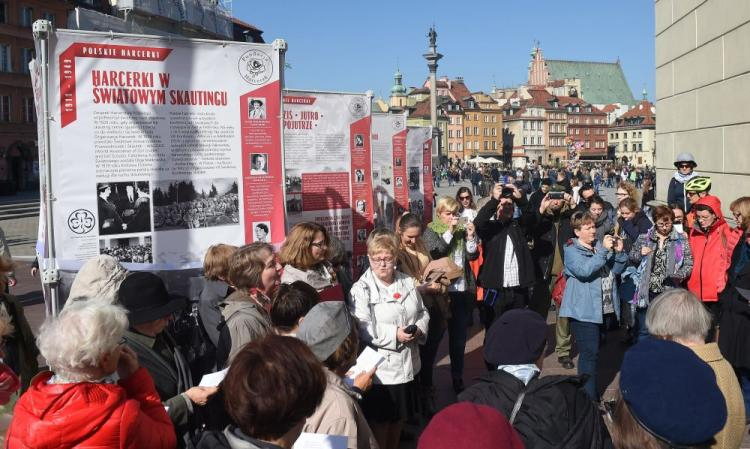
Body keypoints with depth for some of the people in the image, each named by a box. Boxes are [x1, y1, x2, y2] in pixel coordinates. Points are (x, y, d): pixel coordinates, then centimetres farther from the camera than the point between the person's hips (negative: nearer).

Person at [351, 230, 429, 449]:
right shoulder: (361, 289, -12)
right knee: (380, 422, 6)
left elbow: (422, 312, 15)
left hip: (407, 364, 6)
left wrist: (419, 329, -6)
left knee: (399, 418, 22)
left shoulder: (408, 282, 6)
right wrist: (394, 335, -26)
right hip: (380, 367, -6)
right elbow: (362, 329, -20)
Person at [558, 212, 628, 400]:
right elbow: (584, 270, -24)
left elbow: (616, 270, 14)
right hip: (584, 311, -7)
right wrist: (603, 251, -25)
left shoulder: (601, 246, 14)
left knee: (594, 352, 14)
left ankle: (591, 392, 24)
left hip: (605, 309, 7)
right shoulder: (571, 250, -6)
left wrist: (619, 252, -3)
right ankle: (589, 397, -3)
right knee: (589, 353, -8)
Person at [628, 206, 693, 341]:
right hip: (647, 292, 1)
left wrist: (678, 276, -19)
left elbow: (689, 264, -1)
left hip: (669, 293, -1)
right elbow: (632, 257, 14)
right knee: (644, 331, 8)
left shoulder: (681, 240, 1)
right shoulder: (644, 238, 5)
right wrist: (640, 254, -7)